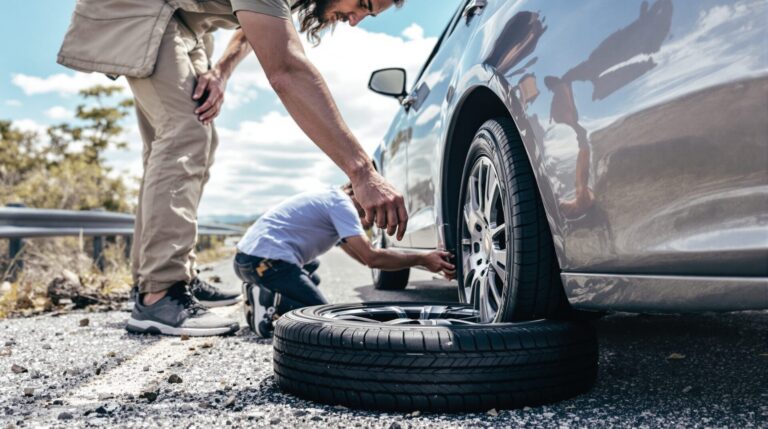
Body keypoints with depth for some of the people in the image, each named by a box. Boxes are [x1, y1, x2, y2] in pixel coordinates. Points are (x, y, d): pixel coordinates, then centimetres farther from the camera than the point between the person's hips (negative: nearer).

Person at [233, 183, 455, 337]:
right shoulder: (340, 202, -6)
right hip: (266, 261, -9)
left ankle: (265, 295, 9)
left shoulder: (330, 199, 24)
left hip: (246, 256, 9)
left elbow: (364, 256, 19)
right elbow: (371, 257, -17)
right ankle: (271, 301, -16)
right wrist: (422, 259, -9)